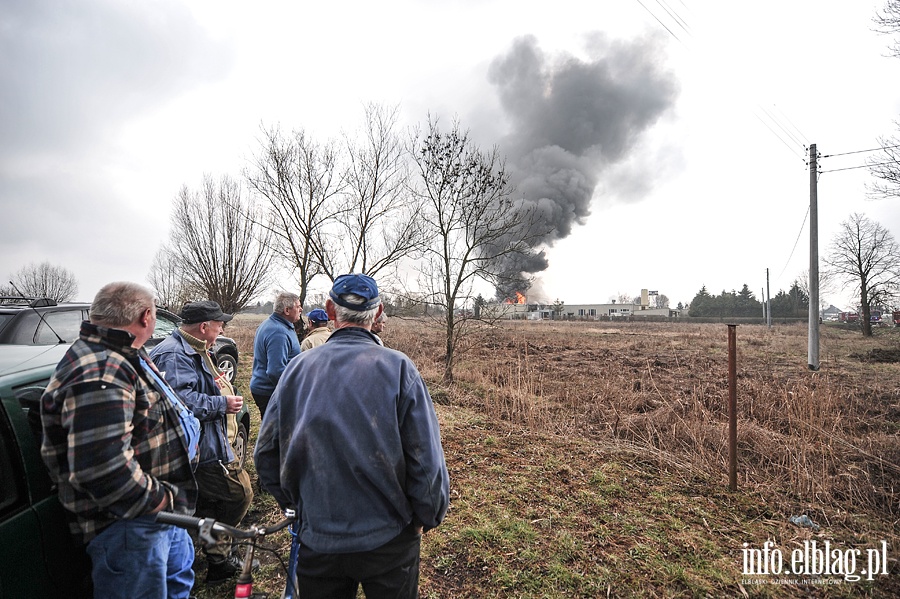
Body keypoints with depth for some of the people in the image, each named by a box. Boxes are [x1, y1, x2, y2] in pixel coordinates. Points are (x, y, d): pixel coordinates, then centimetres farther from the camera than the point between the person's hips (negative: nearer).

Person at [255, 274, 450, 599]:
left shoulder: (298, 367, -7)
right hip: (388, 538, -2)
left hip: (317, 538, 2)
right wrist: (426, 517, 1)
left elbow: (266, 454, 0)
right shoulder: (398, 367, -17)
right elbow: (427, 460, -17)